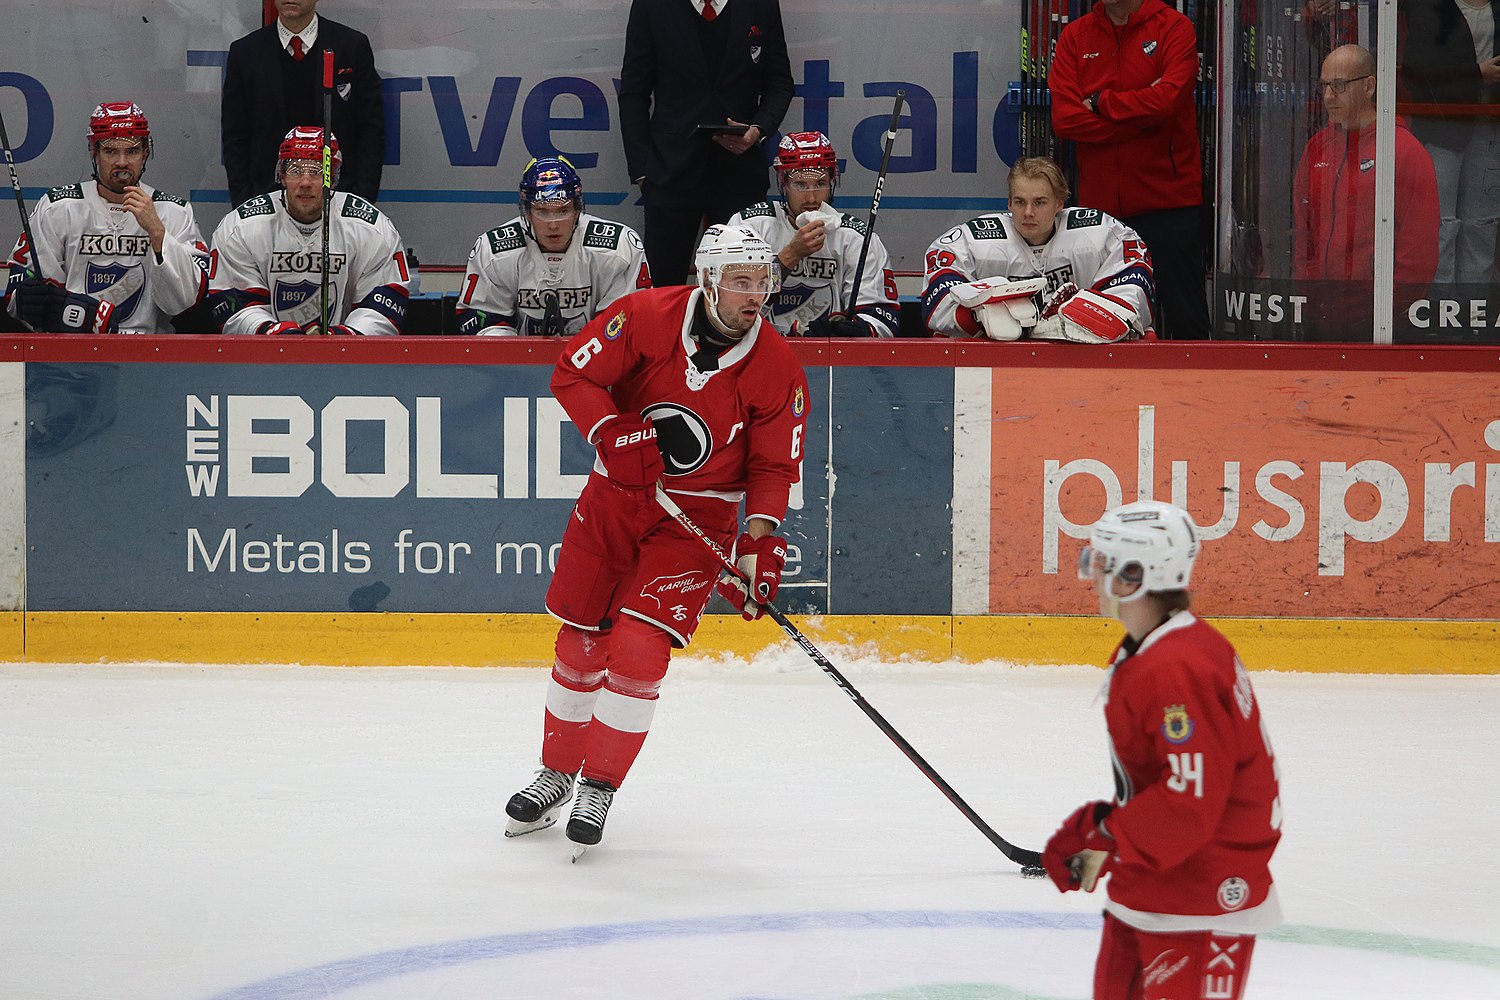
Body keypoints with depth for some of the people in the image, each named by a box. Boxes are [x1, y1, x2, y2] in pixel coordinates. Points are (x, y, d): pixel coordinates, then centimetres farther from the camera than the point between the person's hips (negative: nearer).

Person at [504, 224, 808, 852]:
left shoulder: (779, 369, -12)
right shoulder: (648, 316, -15)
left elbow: (774, 466, -6)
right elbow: (573, 373, -10)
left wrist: (759, 545, -18)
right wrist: (613, 433, -25)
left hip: (698, 516, -1)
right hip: (615, 496, 1)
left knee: (639, 646, -15)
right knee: (581, 643, 8)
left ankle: (600, 787, 2)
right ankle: (557, 773, 29)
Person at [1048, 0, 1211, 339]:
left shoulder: (1174, 28, -1)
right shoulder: (1074, 37, 8)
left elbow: (1169, 98, -17)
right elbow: (1064, 118, -3)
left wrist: (1102, 102, -4)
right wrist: (1142, 114, -11)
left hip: (1168, 201, -3)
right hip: (1100, 203, 3)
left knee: (1186, 322, -1)